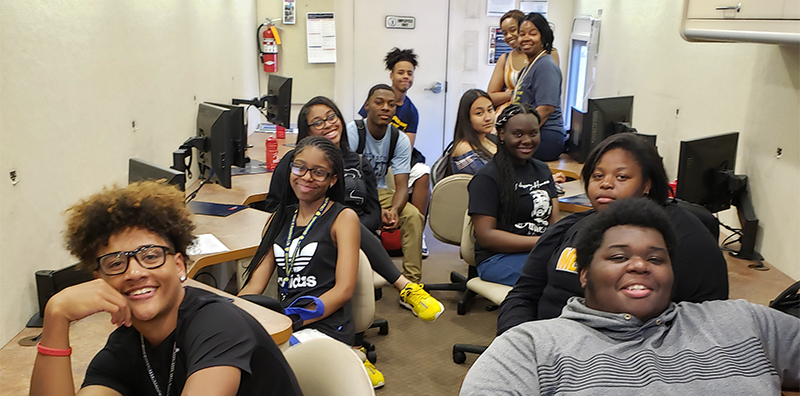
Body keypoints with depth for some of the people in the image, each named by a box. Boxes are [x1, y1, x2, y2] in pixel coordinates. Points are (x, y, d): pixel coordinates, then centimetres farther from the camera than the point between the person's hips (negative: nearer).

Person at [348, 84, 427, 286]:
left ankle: (411, 282, -17)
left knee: (414, 216, -22)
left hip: (379, 192, 4)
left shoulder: (400, 140, -6)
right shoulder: (351, 133, -17)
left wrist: (394, 211, -34)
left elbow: (402, 186, -11)